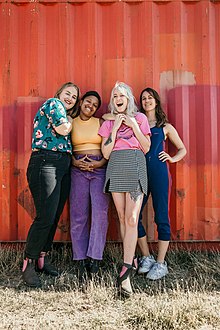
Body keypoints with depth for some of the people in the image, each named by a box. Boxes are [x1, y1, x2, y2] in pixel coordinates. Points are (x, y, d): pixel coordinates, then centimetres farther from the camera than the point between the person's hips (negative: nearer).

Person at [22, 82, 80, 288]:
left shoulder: (65, 114, 27)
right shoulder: (53, 103, 4)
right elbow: (62, 129, -10)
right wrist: (69, 120, 10)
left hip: (63, 167, 9)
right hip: (45, 164, -9)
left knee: (54, 217, 7)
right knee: (45, 217, -12)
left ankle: (42, 258, 18)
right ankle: (29, 264, -2)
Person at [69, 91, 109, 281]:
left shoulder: (101, 123, 10)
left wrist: (101, 162, -9)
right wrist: (75, 162, -7)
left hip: (100, 169, 0)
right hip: (78, 170, 0)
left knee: (100, 212, -14)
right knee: (78, 215, -3)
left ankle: (94, 258, -7)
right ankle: (81, 262, 5)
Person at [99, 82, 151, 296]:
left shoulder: (140, 118, 12)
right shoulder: (108, 123, 15)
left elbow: (146, 148, 7)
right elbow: (106, 153, 4)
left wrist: (134, 126, -2)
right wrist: (115, 128, -3)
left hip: (135, 167, -3)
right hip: (115, 168, 3)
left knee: (132, 219, -12)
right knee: (122, 218, 5)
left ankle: (125, 274, -13)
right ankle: (130, 259, 17)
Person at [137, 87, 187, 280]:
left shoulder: (165, 126, 14)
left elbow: (182, 149, 19)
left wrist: (172, 159, 3)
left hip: (158, 172, -2)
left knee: (161, 217, -3)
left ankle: (161, 264, 7)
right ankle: (147, 258, 15)